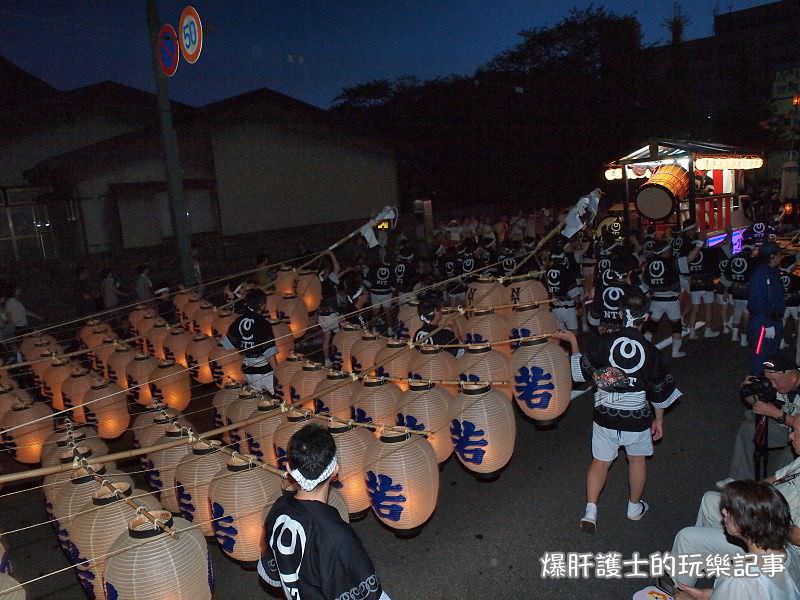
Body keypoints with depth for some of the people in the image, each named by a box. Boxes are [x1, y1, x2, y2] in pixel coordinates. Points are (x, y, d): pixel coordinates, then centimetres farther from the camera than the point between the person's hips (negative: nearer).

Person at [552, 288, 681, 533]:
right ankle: (635, 507, 39)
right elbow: (660, 392, -1)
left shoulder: (603, 342, -14)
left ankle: (590, 510, 6)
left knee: (600, 461, 13)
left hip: (605, 415, 0)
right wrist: (659, 420, 14)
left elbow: (581, 372, -4)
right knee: (637, 459, 23)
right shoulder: (650, 351, -12)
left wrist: (573, 342, 7)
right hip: (638, 417, 0)